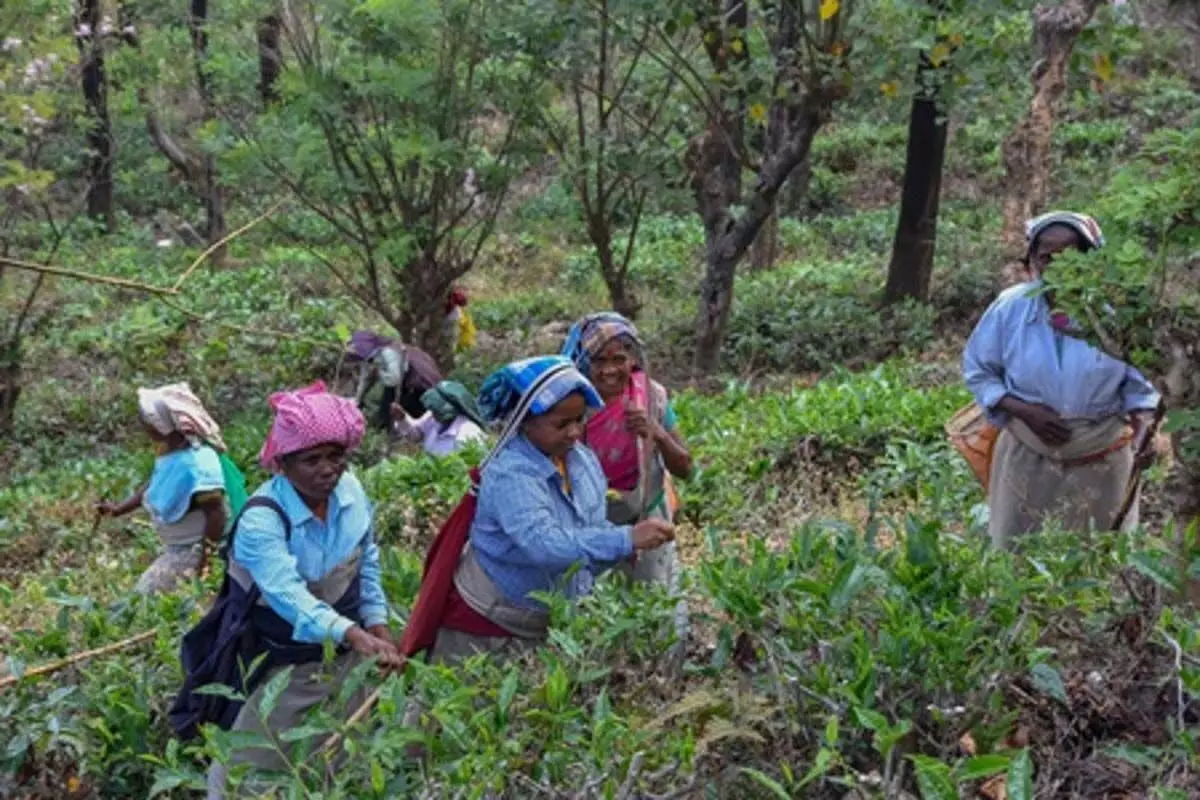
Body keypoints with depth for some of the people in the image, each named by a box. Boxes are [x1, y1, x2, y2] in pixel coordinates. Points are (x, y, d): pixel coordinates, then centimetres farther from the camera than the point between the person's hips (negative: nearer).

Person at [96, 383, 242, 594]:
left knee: (146, 593, -7)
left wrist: (205, 553, -24)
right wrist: (118, 509, 12)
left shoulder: (198, 463, -33)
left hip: (192, 549, -10)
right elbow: (153, 485, 15)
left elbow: (216, 513, -30)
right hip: (176, 545, 10)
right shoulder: (170, 450, -1)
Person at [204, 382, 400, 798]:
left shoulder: (350, 489, -10)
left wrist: (378, 627, 1)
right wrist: (356, 635, -56)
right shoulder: (261, 520, -30)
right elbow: (289, 595, -43)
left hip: (346, 654, 5)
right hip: (285, 664, -5)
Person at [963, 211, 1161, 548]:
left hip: (1101, 461, 0)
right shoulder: (1010, 307, -12)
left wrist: (1142, 422, -22)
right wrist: (1024, 412, -16)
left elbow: (1141, 382, -1)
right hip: (1028, 458, 1)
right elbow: (977, 370, -1)